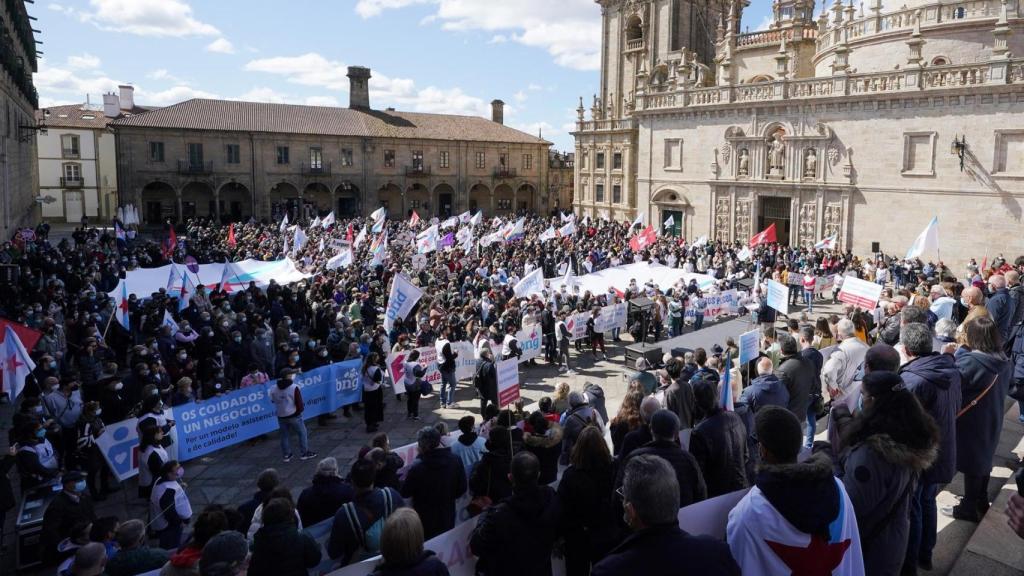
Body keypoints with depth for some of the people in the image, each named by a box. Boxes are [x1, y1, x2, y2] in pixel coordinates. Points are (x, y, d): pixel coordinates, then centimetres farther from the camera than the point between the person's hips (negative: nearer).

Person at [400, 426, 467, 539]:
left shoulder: (417, 467, -27)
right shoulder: (455, 460, -14)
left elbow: (405, 493, -13)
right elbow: (462, 489, -2)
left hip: (424, 521, -3)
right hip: (448, 520, 3)